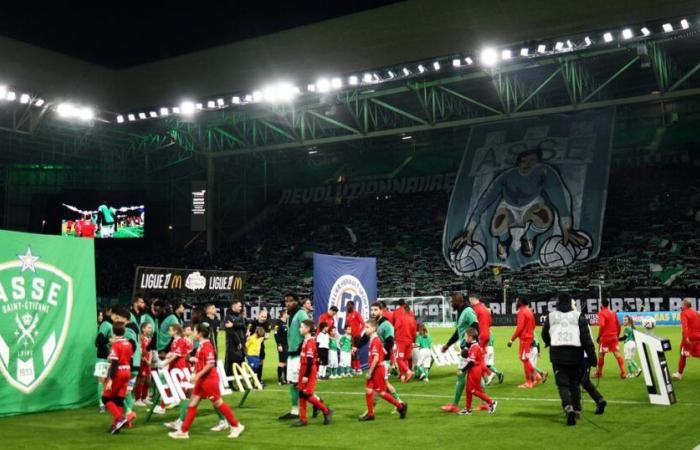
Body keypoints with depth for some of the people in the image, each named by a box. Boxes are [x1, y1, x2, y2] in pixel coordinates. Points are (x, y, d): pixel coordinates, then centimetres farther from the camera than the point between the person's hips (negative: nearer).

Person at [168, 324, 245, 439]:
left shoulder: (206, 345, -17)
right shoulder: (201, 345, 11)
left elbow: (211, 364, -24)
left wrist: (198, 375, -24)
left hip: (209, 379, -10)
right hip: (202, 380, 10)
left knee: (218, 403, -2)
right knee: (193, 403, 8)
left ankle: (236, 426, 8)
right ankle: (183, 431, 13)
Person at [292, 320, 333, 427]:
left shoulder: (310, 342, -17)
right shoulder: (306, 341, 12)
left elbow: (310, 361, -22)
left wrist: (306, 375, -23)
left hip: (309, 373, -9)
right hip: (304, 372, 9)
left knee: (307, 395, -7)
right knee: (301, 395, 8)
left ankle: (326, 411, 6)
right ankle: (303, 419, 12)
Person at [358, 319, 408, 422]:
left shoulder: (375, 341, -19)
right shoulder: (373, 340, 10)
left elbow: (376, 358, -24)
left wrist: (370, 372, -20)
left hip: (377, 370, -9)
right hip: (374, 370, 9)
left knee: (381, 392, 0)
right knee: (368, 390, 7)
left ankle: (401, 406, 12)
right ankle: (370, 414, 13)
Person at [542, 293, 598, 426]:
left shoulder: (550, 316, 8)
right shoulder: (578, 316, 3)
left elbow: (544, 335, 20)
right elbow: (586, 337, -2)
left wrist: (550, 343, 42)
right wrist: (591, 356, 0)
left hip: (557, 354, 0)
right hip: (575, 353, 0)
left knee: (562, 384, -1)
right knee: (575, 383, 15)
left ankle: (568, 408, -23)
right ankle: (576, 410, 19)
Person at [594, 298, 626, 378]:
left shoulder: (601, 313, -9)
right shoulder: (613, 313, 10)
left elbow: (601, 325, -20)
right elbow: (618, 325, 10)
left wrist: (599, 336, -11)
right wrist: (617, 335, 19)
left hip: (605, 337, -4)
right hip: (614, 337, 4)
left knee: (601, 355, 9)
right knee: (617, 354, 2)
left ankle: (599, 373, 19)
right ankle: (623, 372, -7)